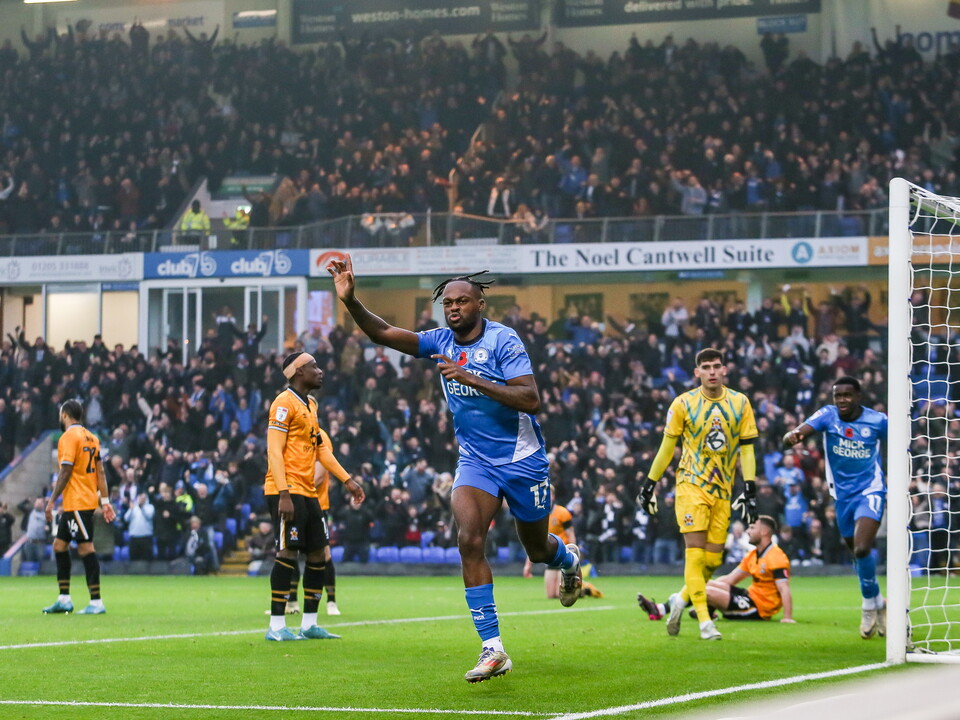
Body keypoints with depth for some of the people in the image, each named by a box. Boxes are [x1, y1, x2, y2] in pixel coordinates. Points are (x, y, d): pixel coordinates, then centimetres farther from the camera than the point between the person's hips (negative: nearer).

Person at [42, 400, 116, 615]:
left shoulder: (68, 437, -11)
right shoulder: (91, 437, 14)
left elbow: (65, 472, -16)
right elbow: (100, 471, 13)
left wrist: (52, 501, -13)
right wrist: (105, 501, 13)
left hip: (77, 503, -9)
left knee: (85, 548, -8)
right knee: (59, 545, 14)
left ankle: (96, 602, -8)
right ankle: (64, 600, 15)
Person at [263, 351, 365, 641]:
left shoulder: (310, 405, 19)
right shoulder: (285, 403, -10)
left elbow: (321, 448, 24)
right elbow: (274, 451, -15)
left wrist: (347, 480, 18)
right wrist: (283, 495, -22)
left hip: (308, 492, 9)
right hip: (287, 491, -9)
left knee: (317, 554, 8)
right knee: (288, 552, -11)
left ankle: (309, 623, 15)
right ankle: (277, 626, -9)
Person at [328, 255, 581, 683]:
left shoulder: (502, 340, -16)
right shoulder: (442, 341, -1)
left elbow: (530, 399, -25)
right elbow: (382, 333, -8)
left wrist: (471, 379, -31)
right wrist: (350, 300, -26)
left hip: (522, 459, -3)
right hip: (475, 462, 3)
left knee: (536, 548, 14)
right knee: (469, 541, -19)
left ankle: (568, 560, 56)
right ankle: (493, 651, -18)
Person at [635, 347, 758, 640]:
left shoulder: (740, 404, 4)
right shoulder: (683, 404, -2)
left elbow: (746, 449, 6)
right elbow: (667, 447, 5)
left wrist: (750, 491, -1)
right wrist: (649, 485, 6)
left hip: (722, 489, 3)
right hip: (692, 484, -3)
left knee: (713, 559, 2)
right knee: (695, 550, -13)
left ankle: (681, 599, 25)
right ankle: (704, 621, -12)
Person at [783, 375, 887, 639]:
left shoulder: (877, 420, -9)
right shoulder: (828, 415, -9)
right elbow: (801, 431, -25)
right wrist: (792, 436, -50)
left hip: (870, 491, -3)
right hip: (842, 495, 3)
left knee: (862, 550, -23)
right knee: (859, 554, 14)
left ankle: (871, 604, -3)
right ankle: (878, 603, 35)